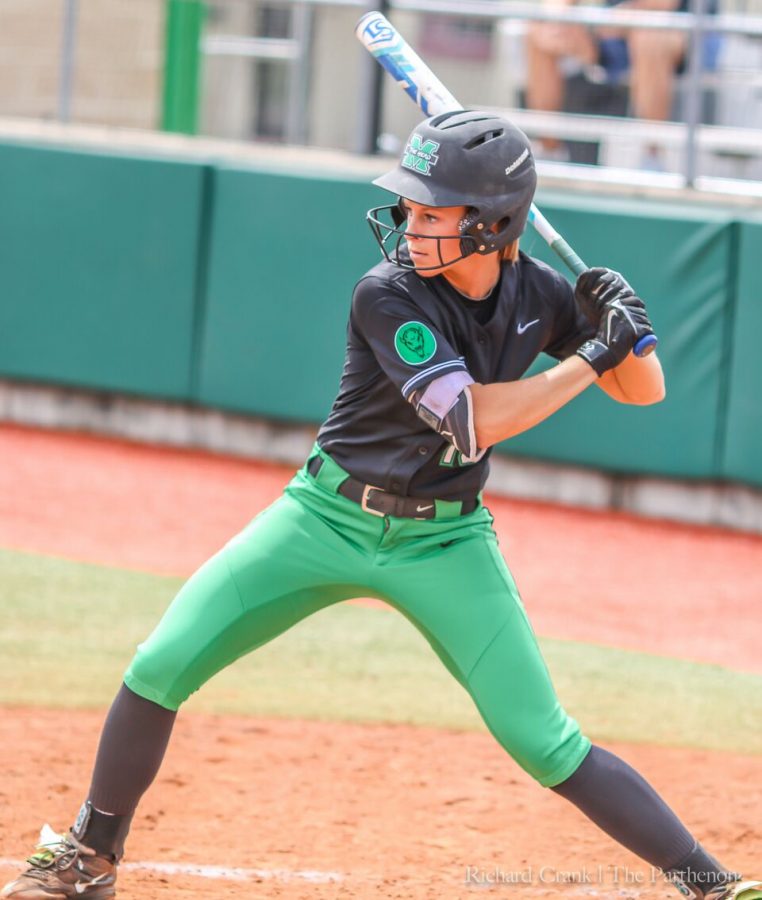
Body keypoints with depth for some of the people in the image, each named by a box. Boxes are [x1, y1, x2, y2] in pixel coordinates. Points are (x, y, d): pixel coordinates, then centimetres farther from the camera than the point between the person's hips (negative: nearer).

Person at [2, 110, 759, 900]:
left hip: (444, 544, 2)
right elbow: (475, 421, -29)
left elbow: (644, 392, 5)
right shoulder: (388, 295, -21)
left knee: (546, 745, -9)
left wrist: (624, 331, -16)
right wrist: (591, 358, -25)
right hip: (330, 517, -1)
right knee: (160, 666, -10)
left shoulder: (536, 291, -7)